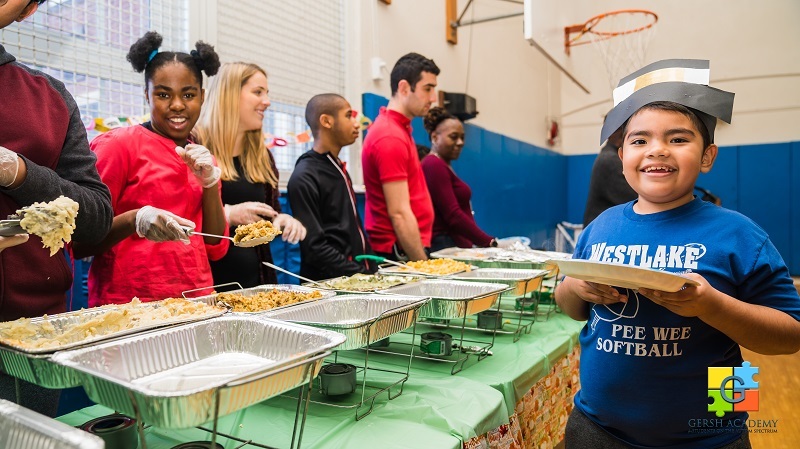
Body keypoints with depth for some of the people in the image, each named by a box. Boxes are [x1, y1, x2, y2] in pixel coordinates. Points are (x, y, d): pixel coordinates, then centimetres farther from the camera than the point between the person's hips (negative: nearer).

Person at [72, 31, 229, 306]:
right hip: (127, 302, -4)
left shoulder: (200, 158, 11)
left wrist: (209, 181, -3)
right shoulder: (118, 143, -3)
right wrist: (134, 221, -21)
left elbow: (216, 248, 8)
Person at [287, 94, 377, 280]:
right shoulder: (304, 178, -11)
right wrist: (363, 274, -16)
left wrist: (371, 269, 7)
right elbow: (315, 247, -15)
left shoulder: (338, 168, 15)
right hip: (328, 283, -7)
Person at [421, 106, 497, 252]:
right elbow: (453, 215, -17)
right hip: (444, 246, -9)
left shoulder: (443, 165, 19)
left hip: (457, 245, 9)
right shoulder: (435, 165, -10)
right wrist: (489, 242, -16)